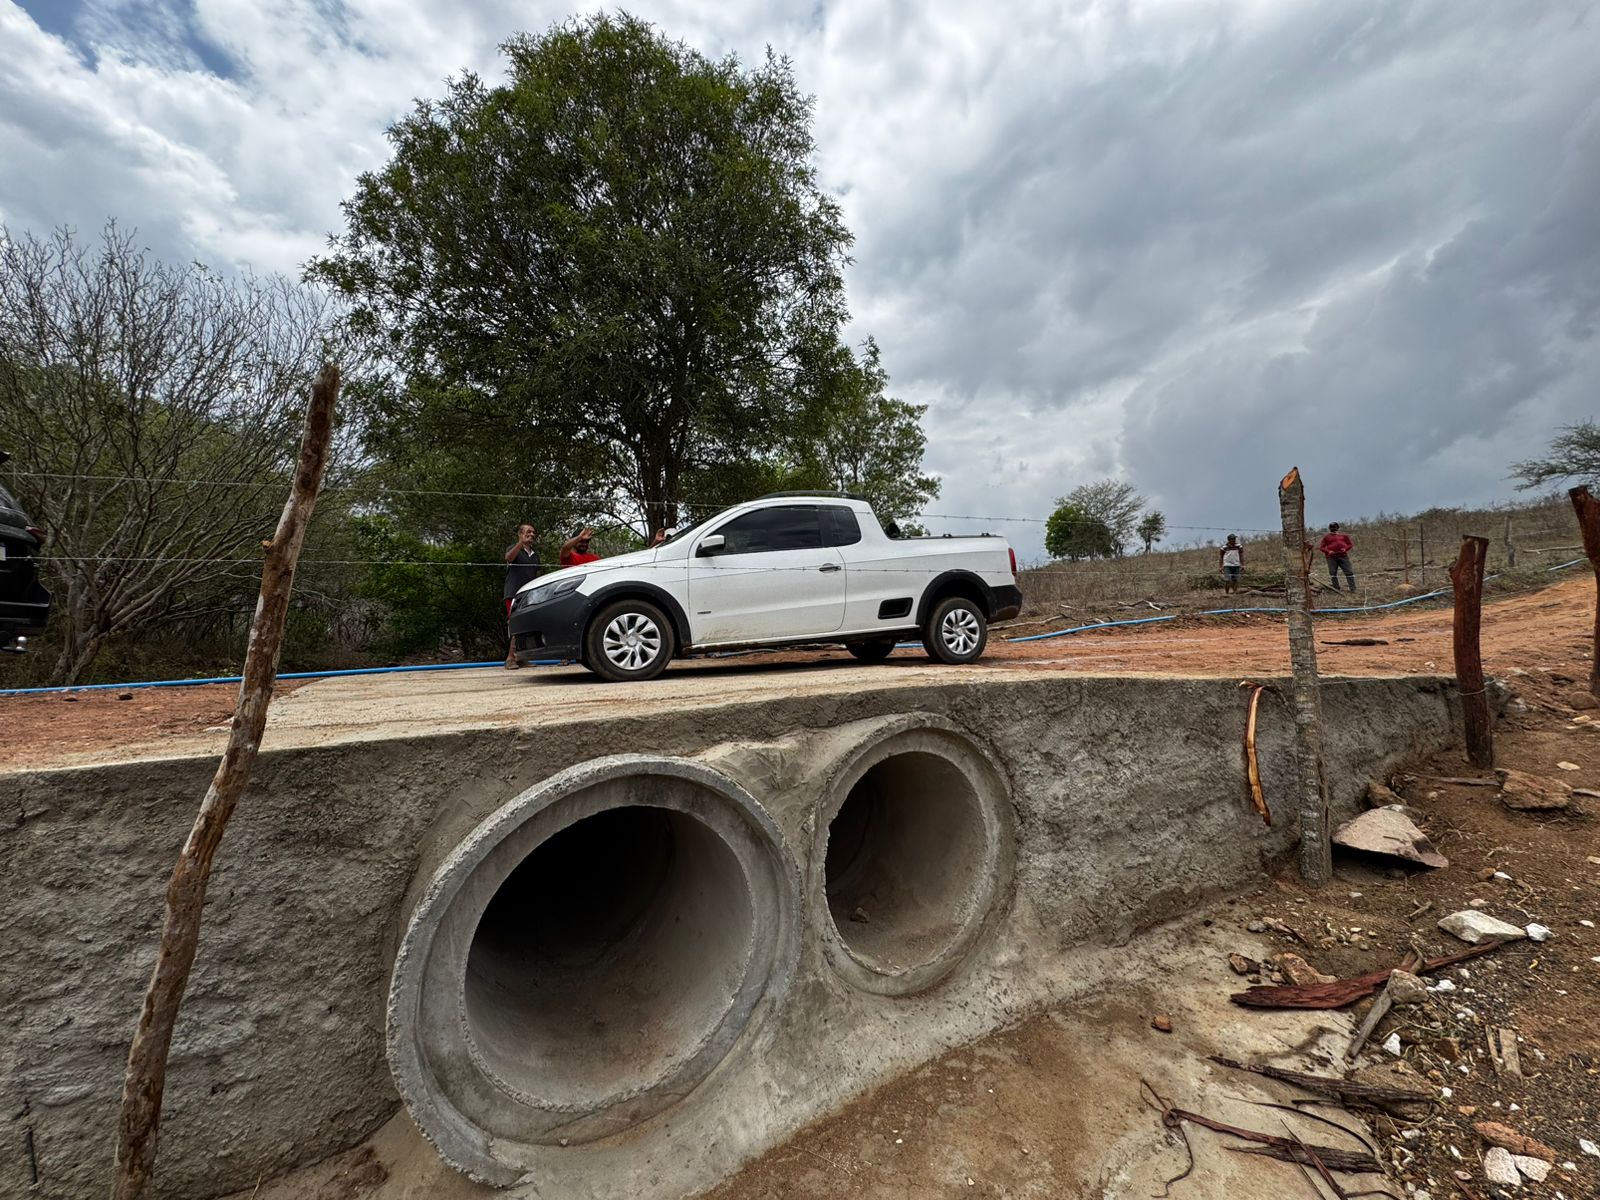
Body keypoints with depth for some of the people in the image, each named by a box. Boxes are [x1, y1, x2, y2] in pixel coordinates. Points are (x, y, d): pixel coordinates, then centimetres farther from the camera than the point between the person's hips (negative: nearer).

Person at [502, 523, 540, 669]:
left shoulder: (535, 554, 22)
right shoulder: (514, 548, 4)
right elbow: (509, 557, -20)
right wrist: (521, 542, -35)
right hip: (514, 593, -6)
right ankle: (510, 658, -16)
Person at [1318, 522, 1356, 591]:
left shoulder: (1344, 535, 12)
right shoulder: (1326, 537, 7)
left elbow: (1350, 544, 15)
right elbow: (1321, 547, 5)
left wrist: (1345, 549, -5)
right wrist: (1328, 551, -12)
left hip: (1343, 556, 1)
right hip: (1331, 557, -1)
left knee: (1349, 572, -2)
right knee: (1333, 573, -2)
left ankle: (1353, 588, 0)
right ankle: (1336, 589, 5)